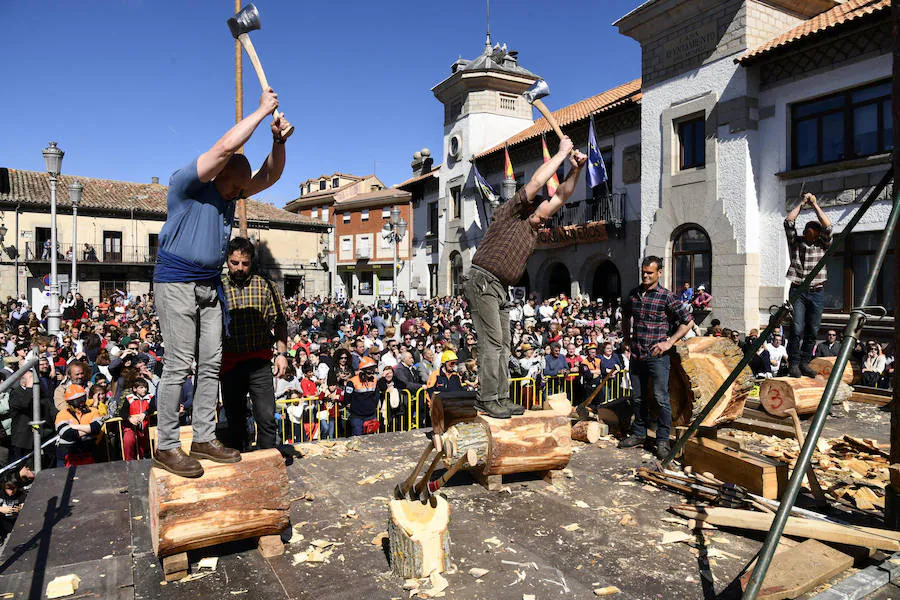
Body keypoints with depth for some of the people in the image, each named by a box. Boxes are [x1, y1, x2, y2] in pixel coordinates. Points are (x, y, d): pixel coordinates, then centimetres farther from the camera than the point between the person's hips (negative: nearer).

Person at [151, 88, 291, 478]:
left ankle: (204, 438, 14)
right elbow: (226, 147, -22)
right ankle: (167, 447, 3)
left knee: (211, 363, 6)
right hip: (176, 283, -8)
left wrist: (278, 139, -4)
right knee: (179, 365, -7)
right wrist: (263, 110, -13)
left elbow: (269, 175, 13)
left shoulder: (228, 193, 12)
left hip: (210, 285, 8)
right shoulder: (185, 185, -10)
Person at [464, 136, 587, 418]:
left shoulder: (533, 230, 20)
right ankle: (486, 398, -8)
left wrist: (575, 170, 13)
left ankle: (501, 397, 10)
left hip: (500, 289, 9)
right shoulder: (510, 214, -1)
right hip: (482, 282, -9)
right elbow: (536, 182, -7)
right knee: (492, 342, -12)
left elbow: (561, 196, 21)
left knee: (503, 344, 6)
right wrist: (561, 153, 3)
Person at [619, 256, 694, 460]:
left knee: (661, 398, -3)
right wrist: (626, 336, 18)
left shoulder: (667, 296, -7)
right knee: (637, 397, 13)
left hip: (657, 356, -5)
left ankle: (663, 440, 9)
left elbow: (688, 322, -4)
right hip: (636, 355, 5)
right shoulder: (633, 294, 9)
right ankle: (639, 434, 27)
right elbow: (625, 315, 28)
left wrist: (669, 342, -10)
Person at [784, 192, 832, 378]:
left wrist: (815, 205, 0)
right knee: (796, 329, -10)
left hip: (817, 293, 2)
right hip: (797, 292, -2)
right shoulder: (795, 243, 7)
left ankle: (805, 363, 11)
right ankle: (793, 364, -5)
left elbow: (828, 226, -5)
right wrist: (802, 203, 4)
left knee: (812, 331, 3)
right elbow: (789, 222, -2)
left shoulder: (823, 245, 10)